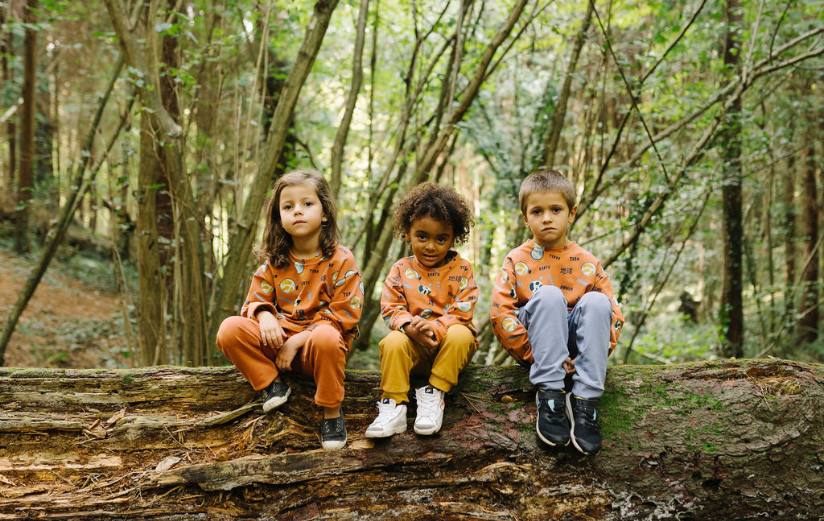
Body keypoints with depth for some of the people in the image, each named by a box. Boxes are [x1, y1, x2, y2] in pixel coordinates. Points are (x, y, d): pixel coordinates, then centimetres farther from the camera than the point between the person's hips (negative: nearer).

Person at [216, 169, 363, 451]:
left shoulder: (341, 260, -7)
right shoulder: (274, 261, 7)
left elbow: (345, 314, -13)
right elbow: (256, 299, 9)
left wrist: (299, 340, -20)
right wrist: (264, 316, -18)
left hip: (315, 342, -4)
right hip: (278, 340, 4)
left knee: (325, 338, -41)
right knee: (230, 329, -20)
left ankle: (332, 411, -19)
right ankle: (271, 384, -6)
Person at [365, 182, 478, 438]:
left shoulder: (461, 270, 0)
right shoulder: (401, 270, 4)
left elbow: (462, 312, -10)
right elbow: (390, 307, -3)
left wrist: (435, 327, -28)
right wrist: (409, 326, -25)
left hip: (449, 339, -1)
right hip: (414, 342, 1)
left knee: (460, 335, -33)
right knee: (393, 341, -30)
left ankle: (434, 394, -22)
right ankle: (394, 405, -26)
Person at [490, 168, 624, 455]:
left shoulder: (587, 263, 4)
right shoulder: (517, 260, -1)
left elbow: (613, 313, 1)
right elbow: (500, 312, -11)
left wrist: (599, 350, -16)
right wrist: (532, 353, -18)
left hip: (575, 345, 2)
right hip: (538, 348, -2)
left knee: (595, 301, -25)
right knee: (548, 295, -27)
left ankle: (586, 399, -28)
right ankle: (549, 394, -30)